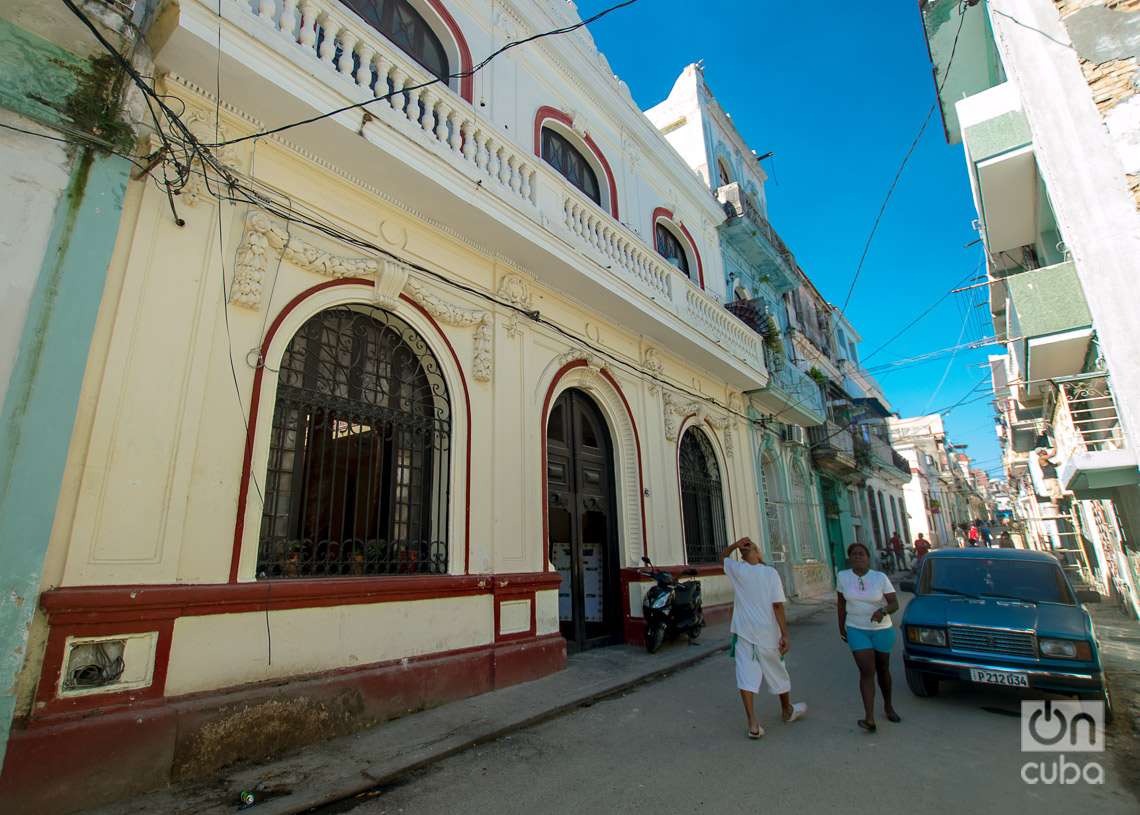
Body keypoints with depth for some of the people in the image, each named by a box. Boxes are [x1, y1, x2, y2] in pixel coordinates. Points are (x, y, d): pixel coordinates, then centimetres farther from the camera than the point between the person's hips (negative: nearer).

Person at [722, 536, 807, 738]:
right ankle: (788, 711, 42)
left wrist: (735, 544, 3)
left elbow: (723, 556, 19)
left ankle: (753, 724, -9)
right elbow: (777, 605, -11)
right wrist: (785, 635, -8)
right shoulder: (771, 572, -6)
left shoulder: (737, 570, -1)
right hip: (767, 633, 0)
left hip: (743, 633, 0)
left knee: (746, 677, -1)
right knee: (777, 673, 20)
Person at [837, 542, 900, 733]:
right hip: (856, 631, -1)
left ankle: (888, 706, 40)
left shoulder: (880, 577, -10)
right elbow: (842, 604, 3)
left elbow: (894, 604, -10)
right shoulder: (843, 577, -8)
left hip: (882, 630, 1)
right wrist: (841, 627, 7)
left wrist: (883, 611, -31)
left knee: (882, 670, 17)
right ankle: (869, 718, -13)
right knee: (867, 672, -11)